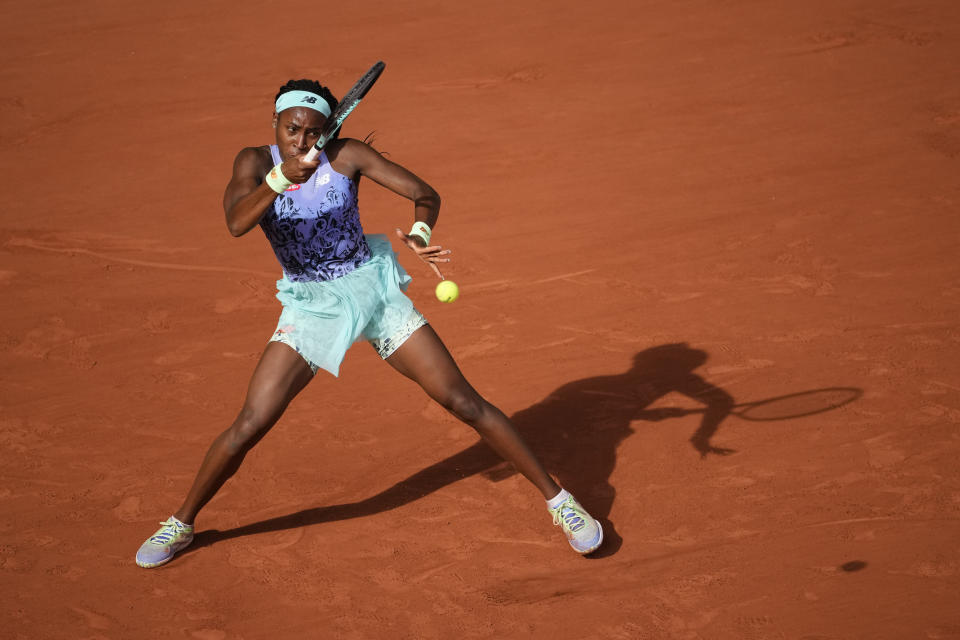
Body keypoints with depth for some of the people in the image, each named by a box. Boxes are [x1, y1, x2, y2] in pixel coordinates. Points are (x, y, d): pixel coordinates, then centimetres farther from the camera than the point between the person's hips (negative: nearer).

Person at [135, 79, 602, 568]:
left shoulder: (347, 155, -9)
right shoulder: (255, 162, -9)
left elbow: (425, 194, -7)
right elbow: (236, 223, -28)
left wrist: (421, 234, -30)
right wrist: (281, 178, -45)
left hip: (373, 290, 0)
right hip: (310, 307, 0)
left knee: (464, 402, -3)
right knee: (249, 426, -11)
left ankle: (556, 498, 9)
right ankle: (181, 524, 12)